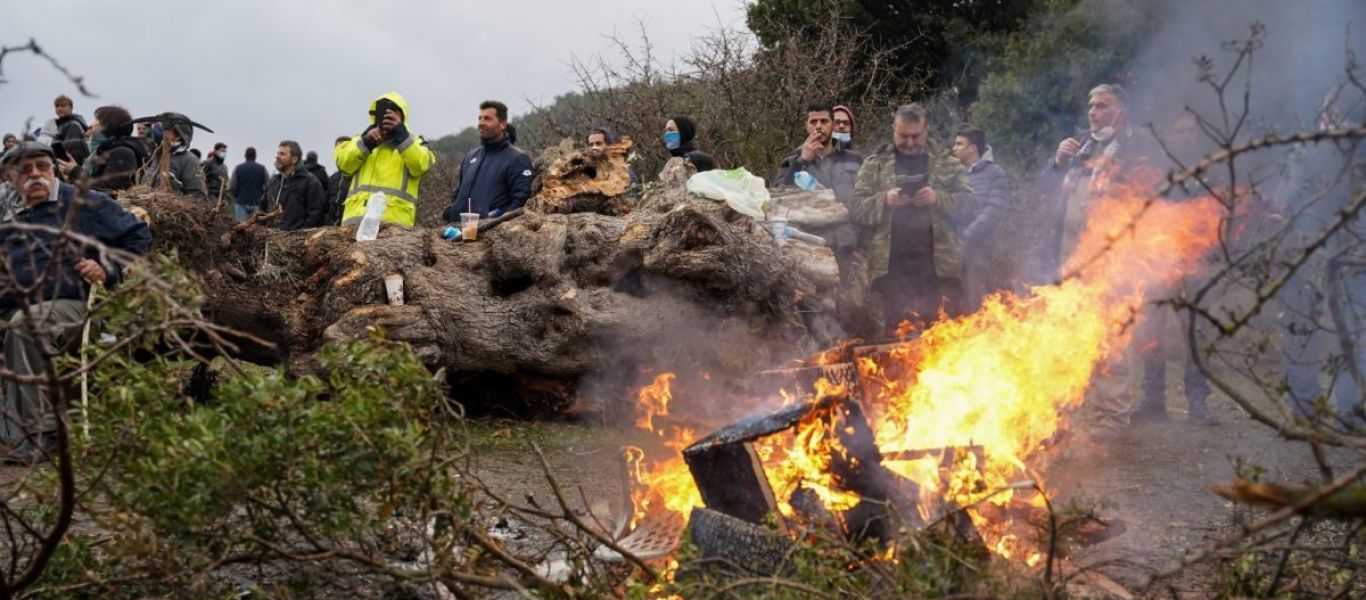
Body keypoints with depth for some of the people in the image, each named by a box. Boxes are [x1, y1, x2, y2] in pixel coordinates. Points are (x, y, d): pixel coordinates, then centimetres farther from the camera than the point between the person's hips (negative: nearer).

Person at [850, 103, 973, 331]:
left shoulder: (947, 164, 13)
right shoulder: (874, 165, 12)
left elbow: (967, 203, 5)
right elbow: (856, 209, 6)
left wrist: (939, 198, -12)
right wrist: (884, 200, -12)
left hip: (940, 264, 0)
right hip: (893, 266, 0)